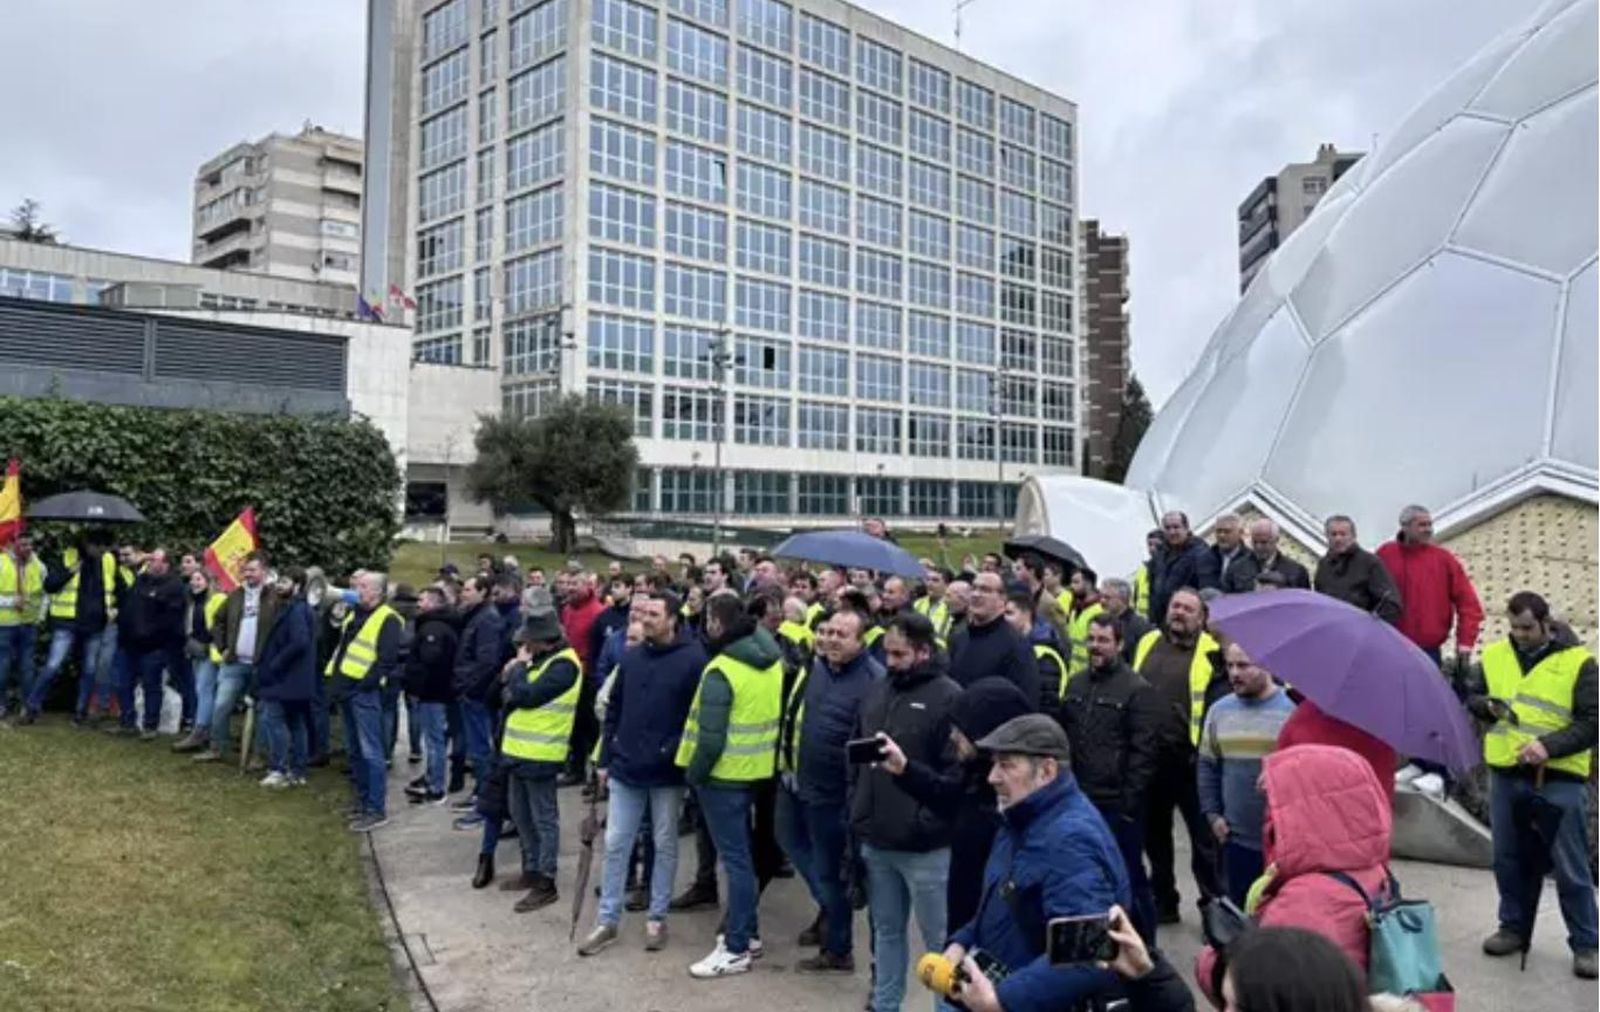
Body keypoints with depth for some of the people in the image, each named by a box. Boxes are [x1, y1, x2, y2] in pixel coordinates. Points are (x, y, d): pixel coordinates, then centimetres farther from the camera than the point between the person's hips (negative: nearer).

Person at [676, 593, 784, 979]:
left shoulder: (720, 671, -21)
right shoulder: (772, 659, 3)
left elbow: (711, 738, -22)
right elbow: (775, 714, 11)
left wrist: (693, 774, -9)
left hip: (725, 773, -8)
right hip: (756, 768, 8)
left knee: (734, 857, -1)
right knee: (741, 851, 20)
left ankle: (736, 949, 6)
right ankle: (747, 930, 30)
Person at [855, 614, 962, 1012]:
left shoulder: (948, 697, -11)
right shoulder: (877, 691, 9)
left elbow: (958, 772, -16)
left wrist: (925, 822, -18)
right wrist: (857, 811, 9)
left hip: (924, 846, -6)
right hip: (875, 840, 7)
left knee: (939, 939, 6)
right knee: (886, 931, 19)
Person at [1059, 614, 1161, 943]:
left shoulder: (1137, 690, -8)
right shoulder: (1075, 683, 10)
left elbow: (1144, 751, -11)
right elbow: (1063, 736, 16)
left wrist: (1130, 802, -14)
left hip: (1117, 805, -6)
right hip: (1078, 800, 6)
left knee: (1130, 878, 5)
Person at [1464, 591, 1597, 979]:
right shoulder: (1494, 655, 8)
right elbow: (1471, 695, 17)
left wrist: (1548, 746, -20)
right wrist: (1489, 706, -5)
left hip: (1558, 778, -4)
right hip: (1505, 774, 4)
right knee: (1510, 859, 13)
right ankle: (1514, 927, 27)